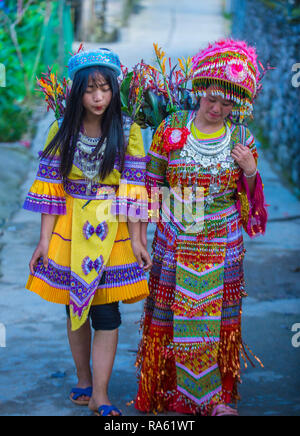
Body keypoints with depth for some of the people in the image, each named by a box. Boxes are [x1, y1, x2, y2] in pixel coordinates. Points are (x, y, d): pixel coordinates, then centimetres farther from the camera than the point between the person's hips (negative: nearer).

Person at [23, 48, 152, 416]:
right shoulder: (62, 131, 0)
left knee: (106, 312, -5)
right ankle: (84, 381, 26)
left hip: (112, 230, -2)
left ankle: (100, 395, 1)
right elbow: (50, 187, 0)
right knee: (75, 307, 11)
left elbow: (133, 188, -6)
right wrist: (44, 239, -3)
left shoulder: (128, 131, -4)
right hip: (70, 230, 2)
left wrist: (136, 239, -10)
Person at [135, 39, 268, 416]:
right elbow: (151, 183, 7)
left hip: (222, 244, 1)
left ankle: (218, 398, 17)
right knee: (170, 313, 4)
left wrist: (250, 172, -11)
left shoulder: (241, 138, 0)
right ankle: (166, 391, 20)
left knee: (219, 317, 5)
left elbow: (246, 200, 7)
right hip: (174, 242, -1)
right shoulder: (170, 129, -3)